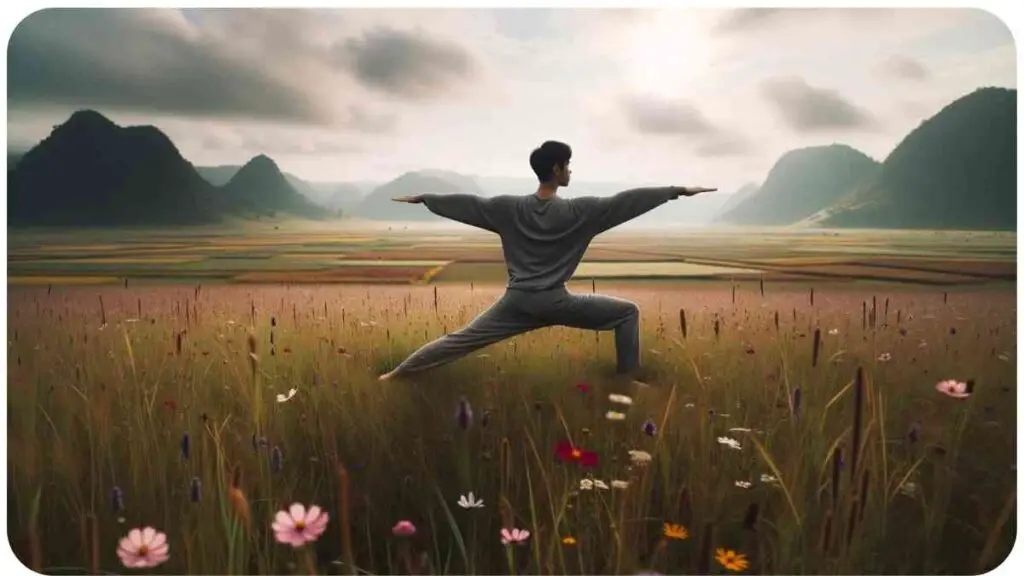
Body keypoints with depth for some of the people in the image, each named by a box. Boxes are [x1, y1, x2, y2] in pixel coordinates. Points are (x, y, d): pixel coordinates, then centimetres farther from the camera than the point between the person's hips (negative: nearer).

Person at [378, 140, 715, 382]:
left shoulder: (510, 208, 1)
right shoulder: (578, 211, -8)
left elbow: (466, 203, 9)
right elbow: (626, 201, -6)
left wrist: (423, 198, 22)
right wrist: (678, 191, 0)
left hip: (518, 302, 4)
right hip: (556, 302, -3)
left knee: (462, 339, 12)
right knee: (627, 312, 9)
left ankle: (398, 374, 15)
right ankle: (628, 381, 11)